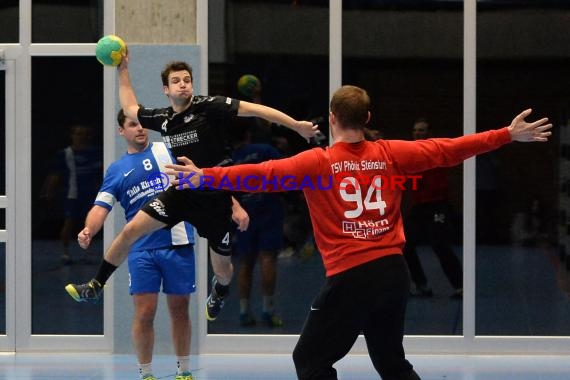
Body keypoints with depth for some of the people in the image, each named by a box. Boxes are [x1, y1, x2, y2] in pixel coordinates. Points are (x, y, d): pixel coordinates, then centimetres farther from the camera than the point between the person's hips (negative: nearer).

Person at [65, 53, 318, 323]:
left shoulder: (208, 107, -17)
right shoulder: (162, 119, 0)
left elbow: (255, 109, -22)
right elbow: (130, 109, 19)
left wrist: (297, 126, -29)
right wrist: (123, 70, 16)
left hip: (215, 198, -4)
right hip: (181, 192, 4)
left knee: (222, 268, 10)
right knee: (130, 231, -9)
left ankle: (220, 292, 48)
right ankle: (96, 286, 8)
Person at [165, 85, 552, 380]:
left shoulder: (318, 162, -7)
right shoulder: (390, 154, 3)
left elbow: (264, 174, -13)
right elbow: (448, 149, 8)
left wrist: (205, 177, -10)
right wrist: (509, 134, 16)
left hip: (350, 277, -5)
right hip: (394, 271, 5)